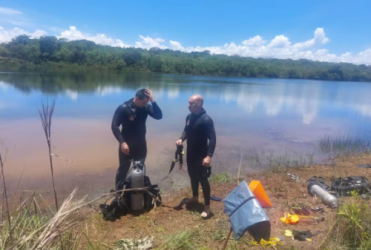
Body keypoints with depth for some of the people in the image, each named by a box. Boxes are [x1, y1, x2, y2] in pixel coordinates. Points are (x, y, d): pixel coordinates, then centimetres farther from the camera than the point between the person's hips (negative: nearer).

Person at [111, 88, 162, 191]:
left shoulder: (146, 107, -5)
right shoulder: (123, 108, -16)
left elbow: (159, 116, -17)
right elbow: (114, 126, -17)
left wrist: (153, 101, -26)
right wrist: (122, 142, -25)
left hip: (141, 145, 4)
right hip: (126, 145, -4)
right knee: (123, 170, 8)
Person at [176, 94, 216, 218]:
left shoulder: (206, 119, -21)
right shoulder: (189, 117, 3)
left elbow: (212, 138, -22)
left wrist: (209, 156, -28)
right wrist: (181, 139, -3)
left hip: (201, 156, -7)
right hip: (190, 154, 8)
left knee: (203, 179, -1)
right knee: (193, 176, 21)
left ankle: (207, 206, 12)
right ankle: (195, 197, 41)